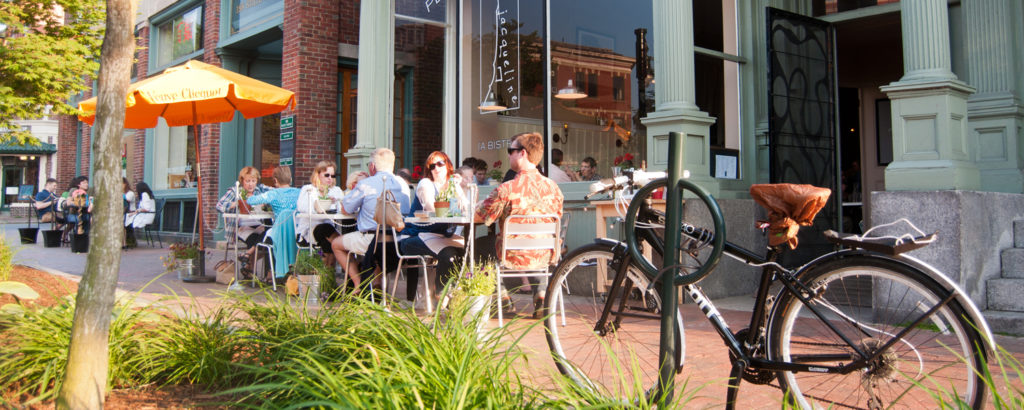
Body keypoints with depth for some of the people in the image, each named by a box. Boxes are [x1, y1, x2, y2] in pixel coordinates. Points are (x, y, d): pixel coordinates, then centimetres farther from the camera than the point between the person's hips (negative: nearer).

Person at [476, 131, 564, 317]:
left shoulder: (506, 190, -22)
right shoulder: (552, 186, -7)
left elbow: (480, 217, -10)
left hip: (513, 259, -4)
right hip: (545, 259, 4)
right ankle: (541, 293, 21)